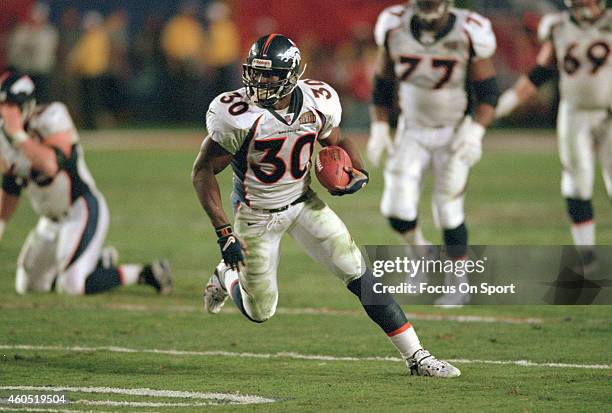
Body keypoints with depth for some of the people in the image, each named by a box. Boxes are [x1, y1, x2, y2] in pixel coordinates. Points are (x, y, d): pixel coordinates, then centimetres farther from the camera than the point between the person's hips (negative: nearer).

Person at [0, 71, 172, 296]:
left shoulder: (50, 119, -20)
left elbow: (52, 165, -36)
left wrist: (19, 135, -32)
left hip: (82, 211, -9)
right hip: (51, 220, 9)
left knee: (71, 286, -22)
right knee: (28, 286, 11)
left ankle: (144, 274, -5)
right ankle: (102, 261, 25)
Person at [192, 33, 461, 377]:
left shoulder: (318, 103, -13)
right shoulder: (238, 115, -26)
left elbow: (336, 143, 10)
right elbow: (203, 172, -18)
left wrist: (359, 172, -10)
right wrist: (224, 233, -23)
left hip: (303, 203, 3)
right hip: (256, 215, -3)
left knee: (359, 275, -7)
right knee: (260, 313, 4)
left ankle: (415, 355, 0)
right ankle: (228, 278, 40)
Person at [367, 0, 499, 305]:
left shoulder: (468, 34, -18)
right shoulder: (395, 29, -11)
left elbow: (488, 93, -10)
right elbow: (382, 85, 4)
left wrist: (475, 132, -23)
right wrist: (379, 129, -2)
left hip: (454, 132, -2)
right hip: (412, 132, 2)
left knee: (448, 212, -5)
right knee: (397, 208, -13)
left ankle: (457, 285, 14)